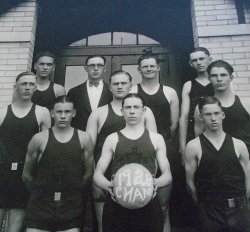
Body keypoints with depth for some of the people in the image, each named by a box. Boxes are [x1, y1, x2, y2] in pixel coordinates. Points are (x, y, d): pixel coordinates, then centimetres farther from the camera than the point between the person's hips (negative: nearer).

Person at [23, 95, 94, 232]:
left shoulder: (83, 138, -2)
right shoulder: (39, 139, -4)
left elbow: (88, 173, 5)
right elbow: (27, 175, 6)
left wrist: (74, 193, 9)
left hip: (71, 207, 1)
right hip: (40, 205, 0)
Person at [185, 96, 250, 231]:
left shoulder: (239, 145, 1)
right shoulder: (193, 146, -7)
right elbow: (190, 182, -4)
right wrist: (204, 205, 3)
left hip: (239, 210, 2)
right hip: (209, 212, -2)